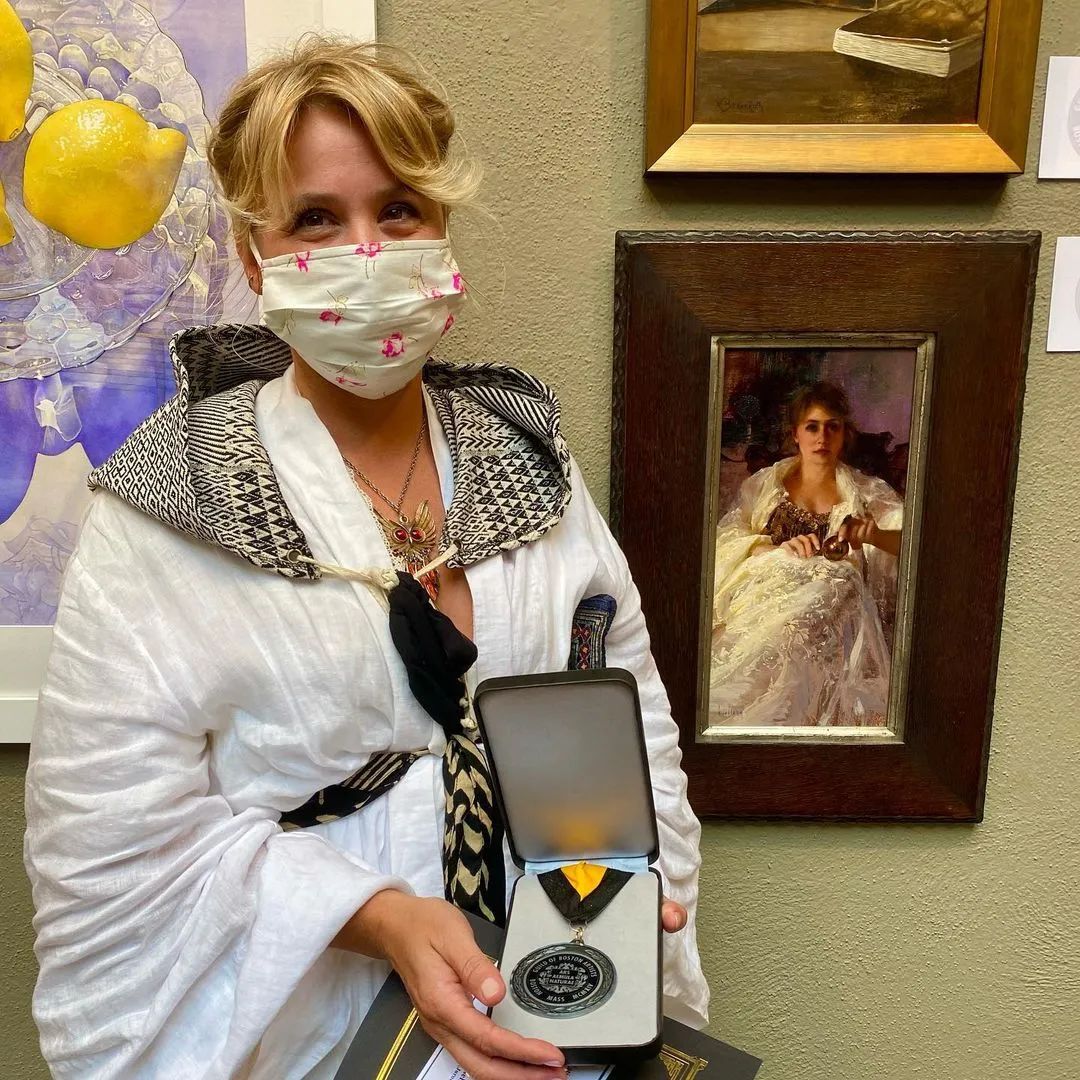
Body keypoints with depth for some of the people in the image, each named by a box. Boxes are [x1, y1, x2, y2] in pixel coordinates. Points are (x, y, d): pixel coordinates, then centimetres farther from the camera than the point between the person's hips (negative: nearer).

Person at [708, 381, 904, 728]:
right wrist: (777, 550, -14)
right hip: (765, 591, 0)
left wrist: (874, 535, -23)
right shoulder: (764, 484, 18)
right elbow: (724, 540, 6)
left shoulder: (870, 494, 16)